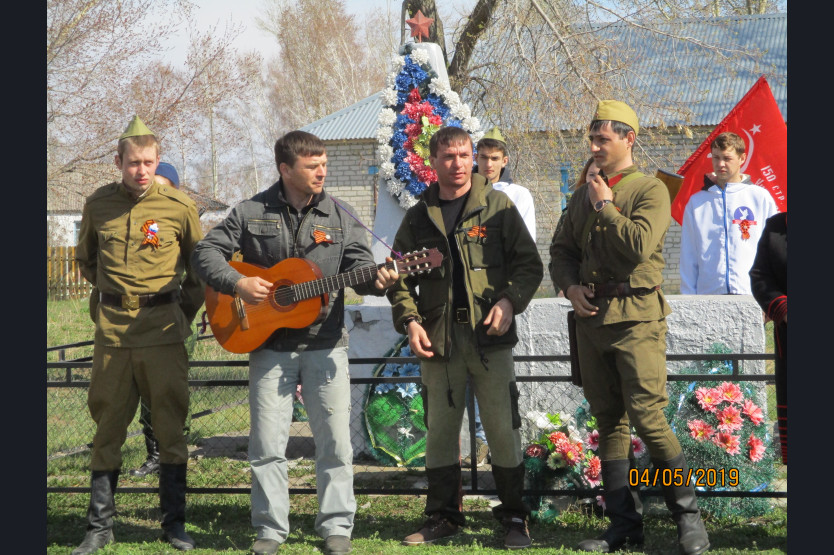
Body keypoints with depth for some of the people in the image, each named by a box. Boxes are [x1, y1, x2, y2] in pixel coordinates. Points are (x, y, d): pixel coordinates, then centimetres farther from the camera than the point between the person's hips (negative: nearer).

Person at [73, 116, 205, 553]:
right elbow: (85, 258, 21)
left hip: (163, 328, -2)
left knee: (170, 423, 1)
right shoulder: (98, 204, 4)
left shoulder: (179, 206, -3)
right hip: (112, 328, 2)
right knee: (108, 423, 5)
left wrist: (186, 309, 7)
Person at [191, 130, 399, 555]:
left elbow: (359, 266, 0)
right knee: (267, 443, 3)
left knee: (335, 441, 2)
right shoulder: (252, 213, 0)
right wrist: (237, 284, -14)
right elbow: (206, 252, 2)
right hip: (269, 344, -1)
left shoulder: (339, 215, 4)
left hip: (325, 345, 1)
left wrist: (376, 281, -23)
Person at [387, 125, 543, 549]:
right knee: (440, 430, 9)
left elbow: (529, 264, 2)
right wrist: (410, 321, -2)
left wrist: (511, 300, -14)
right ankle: (443, 517, 21)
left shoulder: (497, 207, 3)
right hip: (438, 339, 3)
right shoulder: (418, 218, 10)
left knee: (503, 429, 0)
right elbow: (400, 278, 12)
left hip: (490, 335, -2)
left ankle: (514, 518, 12)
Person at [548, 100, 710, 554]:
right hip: (591, 317, 6)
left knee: (647, 416, -12)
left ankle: (687, 515, 3)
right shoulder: (583, 196, 16)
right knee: (609, 422, 8)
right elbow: (562, 249, 20)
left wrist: (605, 206, -9)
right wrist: (569, 286, 1)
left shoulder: (651, 189, -3)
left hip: (636, 317, -6)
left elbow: (640, 244, -19)